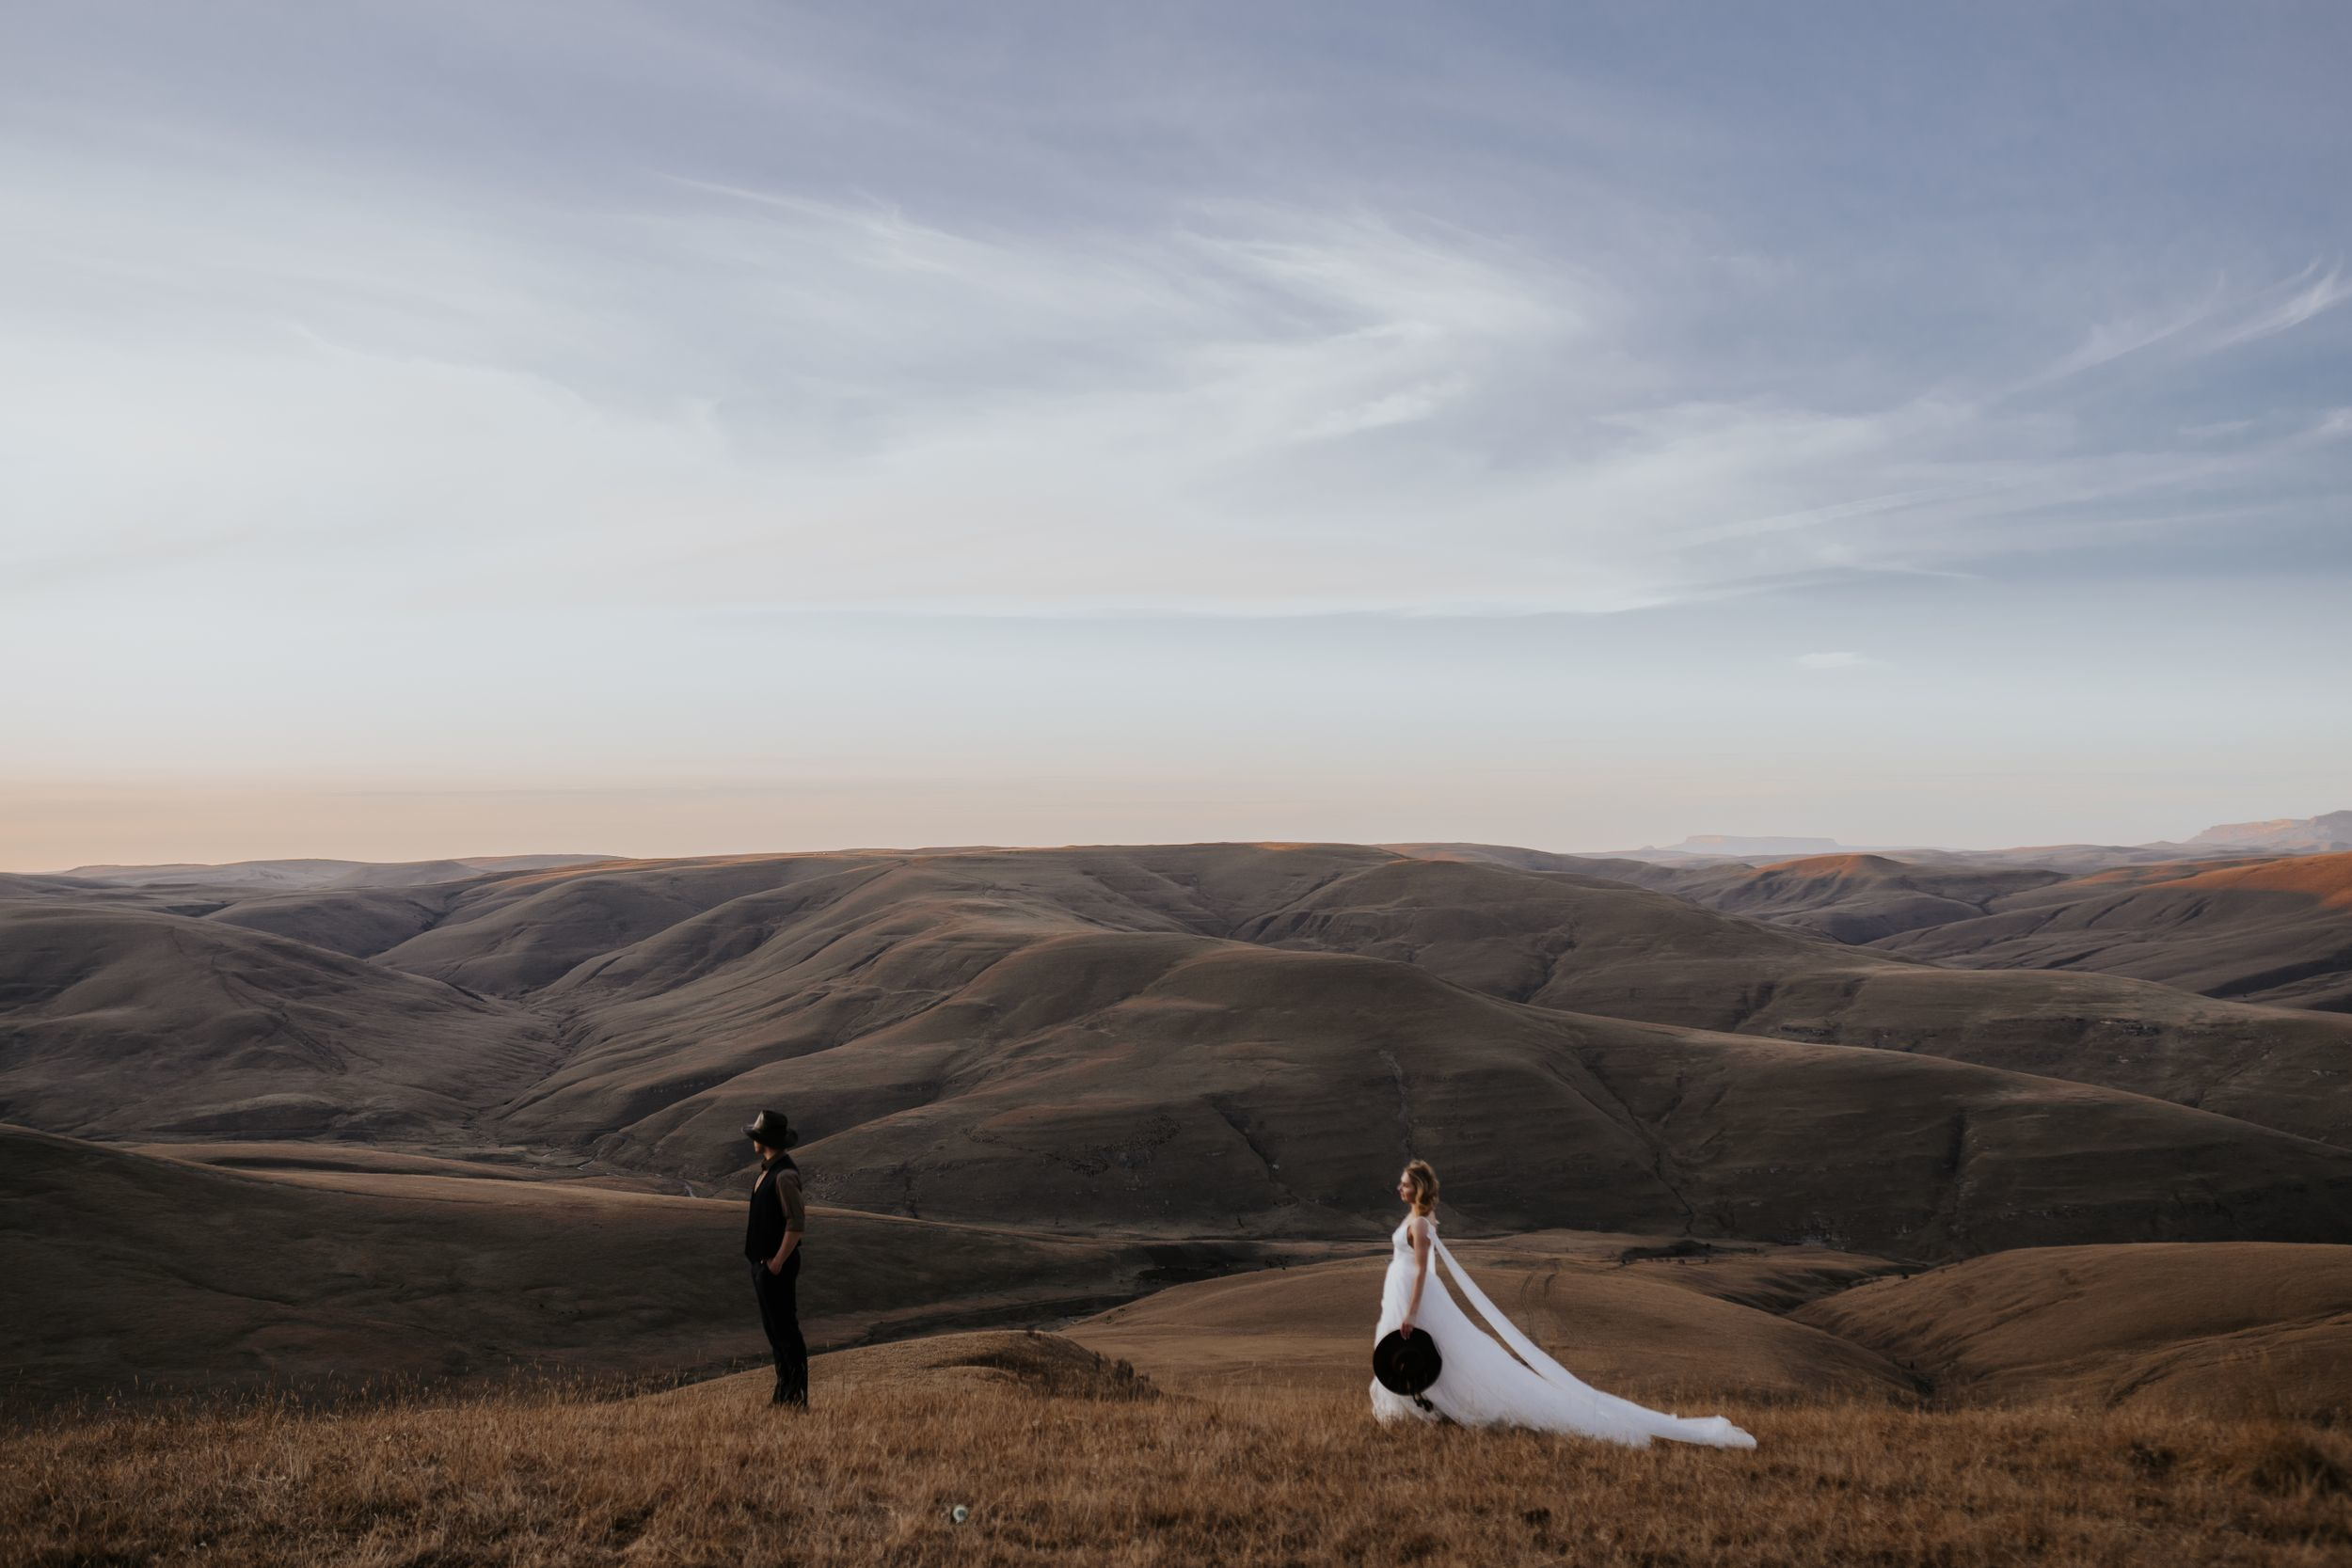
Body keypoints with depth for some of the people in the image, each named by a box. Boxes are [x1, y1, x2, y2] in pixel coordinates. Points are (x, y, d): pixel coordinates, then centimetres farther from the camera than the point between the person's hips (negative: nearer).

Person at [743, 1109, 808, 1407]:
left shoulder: (784, 1175, -18)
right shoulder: (768, 1170, 12)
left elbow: (797, 1221, -22)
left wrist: (778, 1260, -21)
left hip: (777, 1265, -10)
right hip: (762, 1262, 10)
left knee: (786, 1330, -5)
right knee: (773, 1329, 14)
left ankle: (797, 1397, -1)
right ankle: (784, 1392, 22)